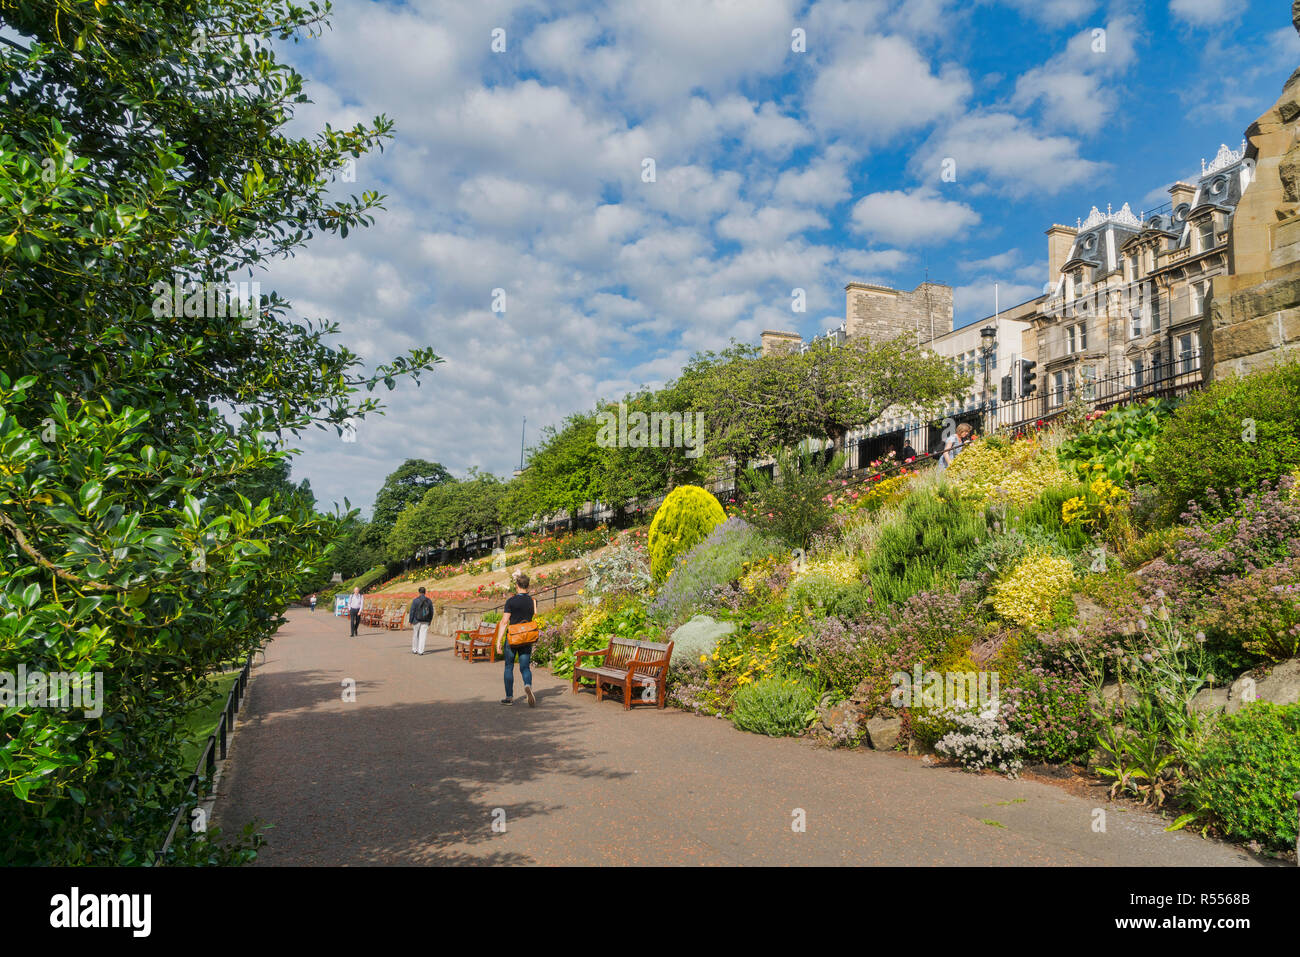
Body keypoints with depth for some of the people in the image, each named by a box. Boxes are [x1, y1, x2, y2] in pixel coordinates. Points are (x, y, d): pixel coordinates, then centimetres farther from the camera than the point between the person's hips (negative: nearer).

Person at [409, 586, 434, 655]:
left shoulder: (415, 600, -9)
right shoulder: (429, 601, 1)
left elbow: (412, 611, -9)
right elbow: (431, 612, 6)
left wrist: (410, 621, -1)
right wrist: (429, 621, 16)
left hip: (416, 620, -2)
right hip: (425, 621, 2)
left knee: (415, 635, 13)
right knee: (422, 636, 3)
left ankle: (414, 650, 21)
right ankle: (420, 651, -1)